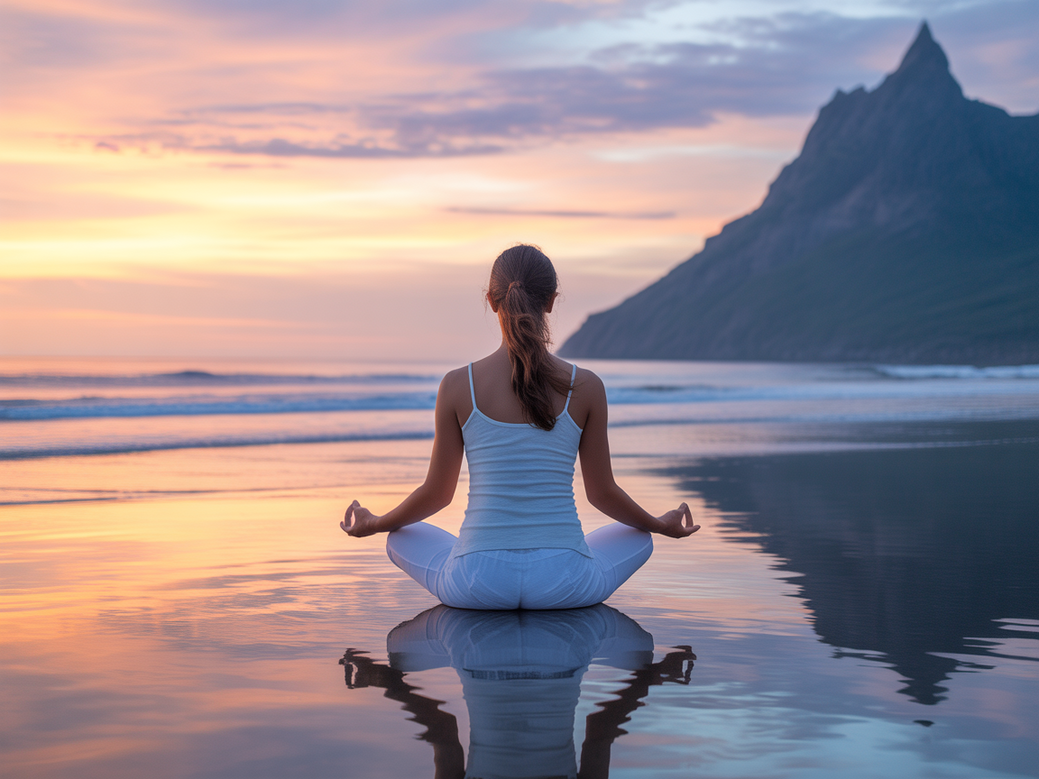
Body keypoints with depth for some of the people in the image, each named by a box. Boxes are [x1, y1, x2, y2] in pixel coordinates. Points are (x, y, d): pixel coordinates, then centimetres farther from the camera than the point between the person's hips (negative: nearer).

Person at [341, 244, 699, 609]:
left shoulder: (457, 385, -6)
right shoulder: (585, 387, -5)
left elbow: (438, 493, 4)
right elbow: (602, 492, 5)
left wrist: (374, 524, 25)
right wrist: (661, 525, 26)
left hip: (477, 580, 0)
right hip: (563, 582, 1)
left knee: (402, 537, 30)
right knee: (637, 537, 31)